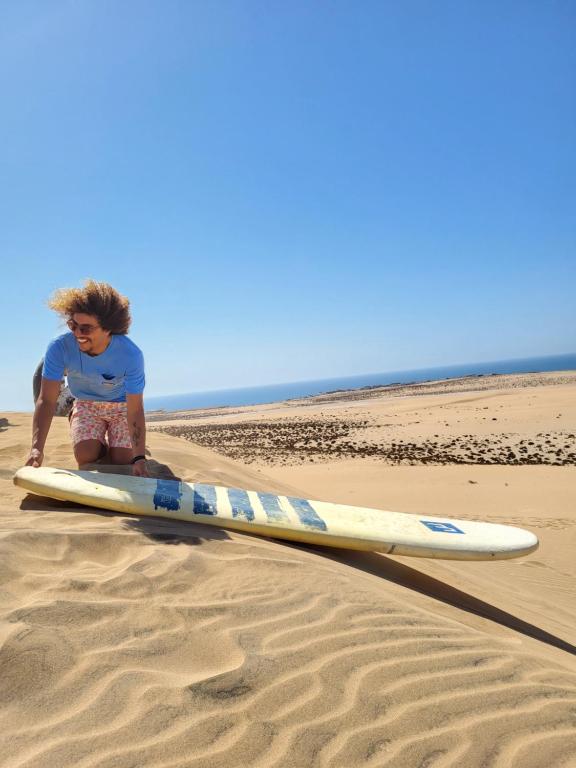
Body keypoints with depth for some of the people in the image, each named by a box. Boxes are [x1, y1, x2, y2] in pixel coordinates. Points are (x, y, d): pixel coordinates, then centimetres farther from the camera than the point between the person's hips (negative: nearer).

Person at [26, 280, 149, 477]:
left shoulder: (131, 355, -34)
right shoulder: (59, 348, -30)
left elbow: (135, 410, -32)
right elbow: (47, 400, -27)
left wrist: (139, 458, -39)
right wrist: (37, 448, -39)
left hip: (122, 404, -1)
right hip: (85, 404, 2)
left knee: (122, 461, -13)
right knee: (86, 456, -18)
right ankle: (100, 446, 18)